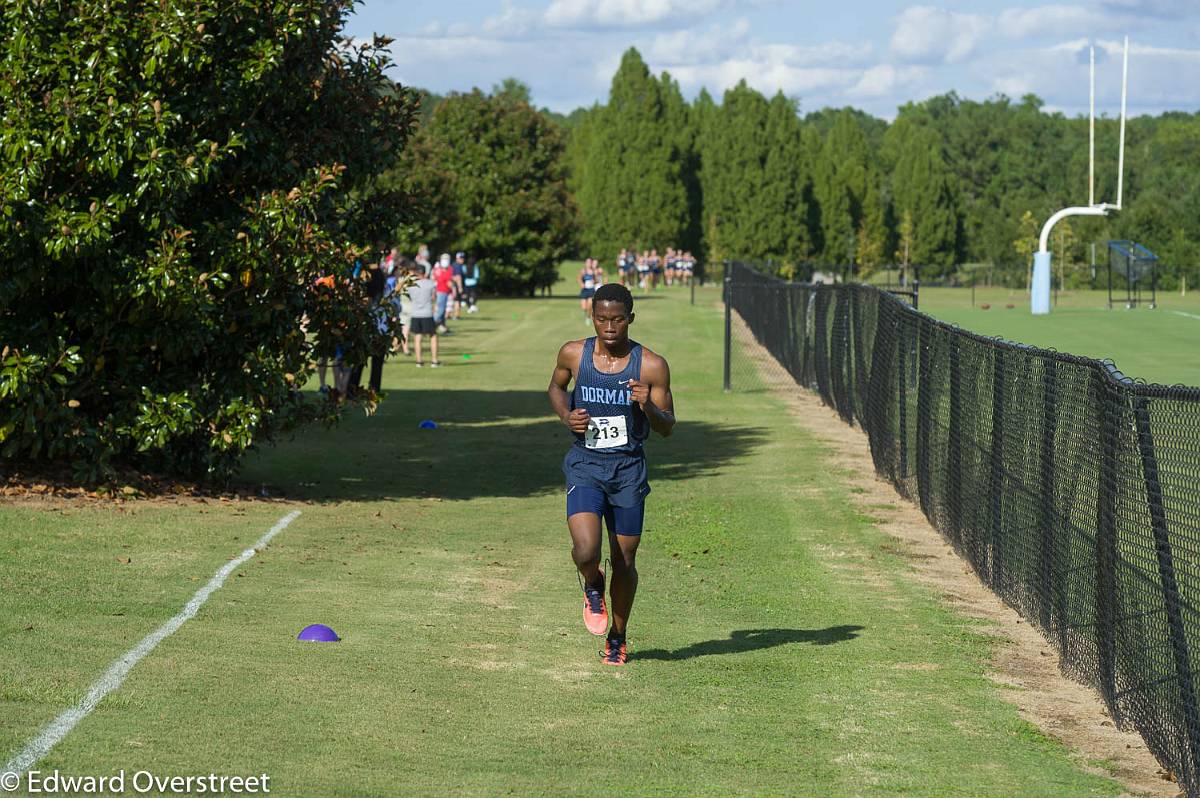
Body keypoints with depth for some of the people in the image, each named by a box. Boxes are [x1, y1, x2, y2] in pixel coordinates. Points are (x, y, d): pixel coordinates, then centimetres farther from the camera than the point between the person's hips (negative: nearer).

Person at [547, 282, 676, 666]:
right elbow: (555, 387, 19)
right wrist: (566, 415, -3)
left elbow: (667, 428, 1)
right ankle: (592, 587, 16)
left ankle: (617, 638, 31)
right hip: (584, 464, 0)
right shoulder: (574, 354, -3)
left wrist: (649, 407, -21)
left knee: (624, 562, 8)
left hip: (628, 468, 0)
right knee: (585, 551, -21)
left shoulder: (652, 366, -7)